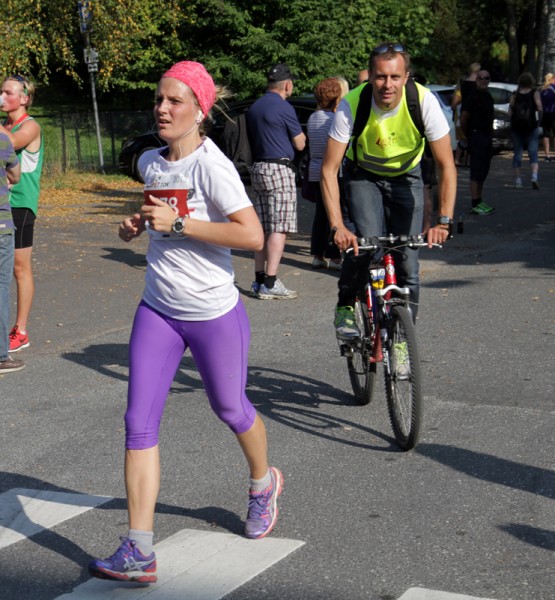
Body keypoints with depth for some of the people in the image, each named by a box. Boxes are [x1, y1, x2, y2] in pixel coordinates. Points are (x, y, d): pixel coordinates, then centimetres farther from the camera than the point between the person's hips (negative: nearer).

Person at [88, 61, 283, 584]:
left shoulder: (212, 166, -17)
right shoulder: (149, 162, 5)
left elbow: (253, 236, -26)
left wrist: (178, 223, -25)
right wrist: (138, 225, 4)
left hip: (214, 314, -6)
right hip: (157, 310, 6)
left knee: (230, 410, 14)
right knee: (139, 422, -5)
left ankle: (263, 483, 47)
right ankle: (138, 551, -3)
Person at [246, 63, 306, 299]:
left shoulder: (254, 108, 14)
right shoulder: (284, 108, -10)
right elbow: (300, 144, -5)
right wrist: (300, 134, 15)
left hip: (258, 168, 8)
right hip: (279, 169, -8)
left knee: (263, 227, 11)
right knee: (279, 228, -8)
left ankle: (259, 280, 12)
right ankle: (270, 284, -12)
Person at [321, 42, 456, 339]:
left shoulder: (424, 101, -28)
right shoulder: (351, 105, -29)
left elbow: (446, 165, -23)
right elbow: (329, 169, -26)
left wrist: (444, 221, -33)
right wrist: (337, 226, -36)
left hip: (406, 178, 1)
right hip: (363, 176, -1)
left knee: (407, 257, -7)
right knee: (365, 241, -25)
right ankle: (345, 306, 0)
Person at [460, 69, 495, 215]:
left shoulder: (488, 96, 14)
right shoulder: (472, 97, -13)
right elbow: (463, 119, -13)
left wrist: (490, 133, 16)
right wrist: (468, 136, -4)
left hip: (487, 136, 9)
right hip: (477, 136, -9)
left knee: (483, 170, 13)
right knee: (476, 172, -9)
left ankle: (479, 201, 20)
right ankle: (475, 204, -8)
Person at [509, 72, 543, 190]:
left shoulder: (515, 94, 6)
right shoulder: (535, 93, 0)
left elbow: (510, 112, -1)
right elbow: (539, 108, -12)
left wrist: (513, 122, 12)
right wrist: (539, 120, 2)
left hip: (516, 127, 2)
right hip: (531, 126, -2)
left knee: (517, 153, 8)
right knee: (533, 153, 1)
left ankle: (518, 180, 7)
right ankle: (534, 176, -19)